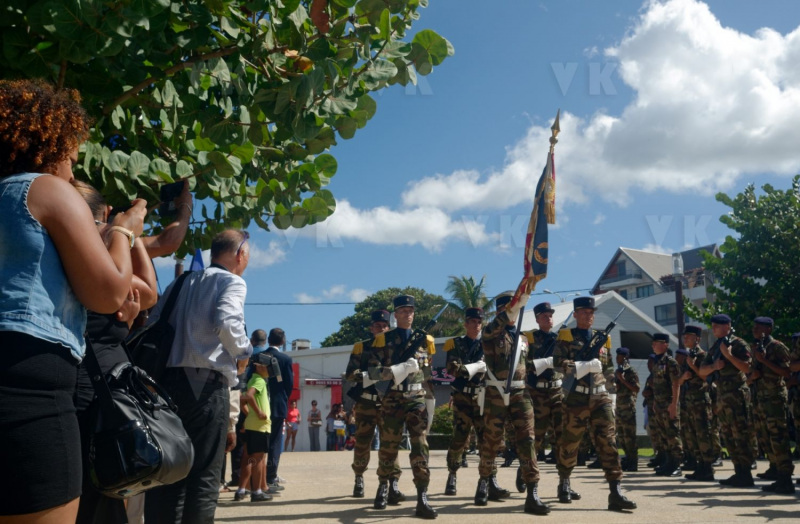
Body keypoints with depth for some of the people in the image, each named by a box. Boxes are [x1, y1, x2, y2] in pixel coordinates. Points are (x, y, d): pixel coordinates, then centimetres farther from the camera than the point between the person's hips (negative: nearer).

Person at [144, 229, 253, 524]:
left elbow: (152, 325, 13)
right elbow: (226, 322, -18)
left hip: (166, 379, 6)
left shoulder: (181, 283, 20)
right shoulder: (231, 282, 0)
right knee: (204, 475, -1)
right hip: (205, 382, -6)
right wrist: (243, 352, -2)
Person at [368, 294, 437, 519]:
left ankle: (422, 498, -11)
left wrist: (431, 399, 13)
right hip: (392, 400, -1)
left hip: (417, 400, 1)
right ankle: (385, 487, 29)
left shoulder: (424, 340, 11)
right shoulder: (383, 340, 4)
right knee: (388, 445, 8)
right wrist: (396, 370, -18)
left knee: (420, 446, -8)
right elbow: (373, 370, -4)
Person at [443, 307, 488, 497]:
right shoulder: (455, 344, 6)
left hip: (483, 397, 2)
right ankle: (452, 476, 8)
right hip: (462, 398, -2)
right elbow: (452, 369, -7)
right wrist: (477, 366, -11)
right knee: (459, 438, -4)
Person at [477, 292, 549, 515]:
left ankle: (532, 495, -9)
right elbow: (499, 323, -27)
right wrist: (517, 303, -38)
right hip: (496, 394, -3)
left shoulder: (523, 338, 14)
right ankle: (486, 483, 29)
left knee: (527, 441, -7)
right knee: (491, 441, 7)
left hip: (520, 393, 3)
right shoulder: (490, 333, -4)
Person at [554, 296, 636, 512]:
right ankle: (564, 483, 28)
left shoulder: (602, 338, 14)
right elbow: (558, 364, -14)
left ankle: (615, 492, -10)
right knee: (569, 443, 7)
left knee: (609, 442, -7)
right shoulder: (565, 337, 0)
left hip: (600, 398, 3)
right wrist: (587, 365, -22)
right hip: (575, 399, -3)